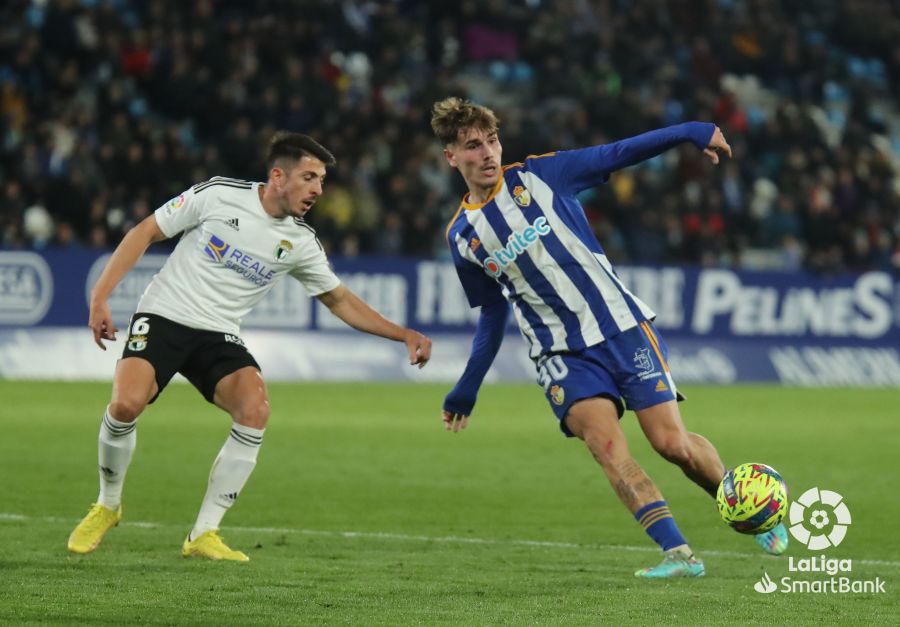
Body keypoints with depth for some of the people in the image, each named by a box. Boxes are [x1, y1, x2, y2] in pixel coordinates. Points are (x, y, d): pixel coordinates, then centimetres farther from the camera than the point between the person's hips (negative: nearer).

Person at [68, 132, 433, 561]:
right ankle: (107, 506, 2)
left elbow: (341, 301, 15)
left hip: (220, 335, 3)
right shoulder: (218, 195, -9)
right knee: (126, 404, -28)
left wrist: (403, 335, 6)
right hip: (164, 316, -3)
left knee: (255, 408, -25)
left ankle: (204, 534, -15)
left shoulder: (301, 242, 3)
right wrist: (100, 297, -9)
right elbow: (145, 233, -2)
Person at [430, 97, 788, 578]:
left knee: (672, 443, -8)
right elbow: (493, 313, 19)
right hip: (561, 354, 1)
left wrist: (689, 133, -14)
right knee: (605, 444, -23)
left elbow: (619, 154, -1)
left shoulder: (540, 175, -1)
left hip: (621, 325, -1)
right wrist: (465, 393, 20)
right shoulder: (462, 236, 6)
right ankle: (678, 554, -25)